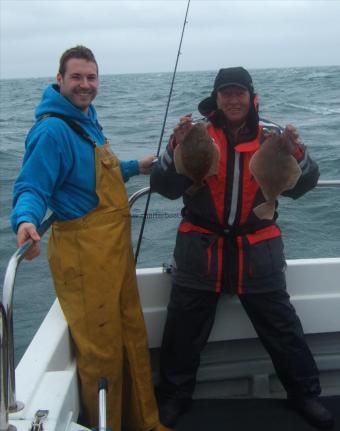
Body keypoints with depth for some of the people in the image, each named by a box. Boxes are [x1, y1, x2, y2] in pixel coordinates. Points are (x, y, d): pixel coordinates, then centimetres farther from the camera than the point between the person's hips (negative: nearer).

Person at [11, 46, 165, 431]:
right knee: (101, 350, -1)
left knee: (133, 340, 19)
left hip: (115, 249, 10)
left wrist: (135, 167, 29)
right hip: (83, 255, -10)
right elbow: (32, 187, -23)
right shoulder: (52, 129, -16)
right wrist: (26, 220, -43)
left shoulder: (86, 119, 13)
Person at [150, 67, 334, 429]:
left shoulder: (269, 139, 2)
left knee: (282, 328, 11)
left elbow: (299, 187, -2)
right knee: (183, 332, 10)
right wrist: (176, 148, -26)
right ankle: (173, 397, 31)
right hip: (201, 250, 0)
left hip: (257, 252, 1)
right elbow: (165, 188, -10)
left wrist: (296, 155, -21)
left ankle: (304, 394, 31)